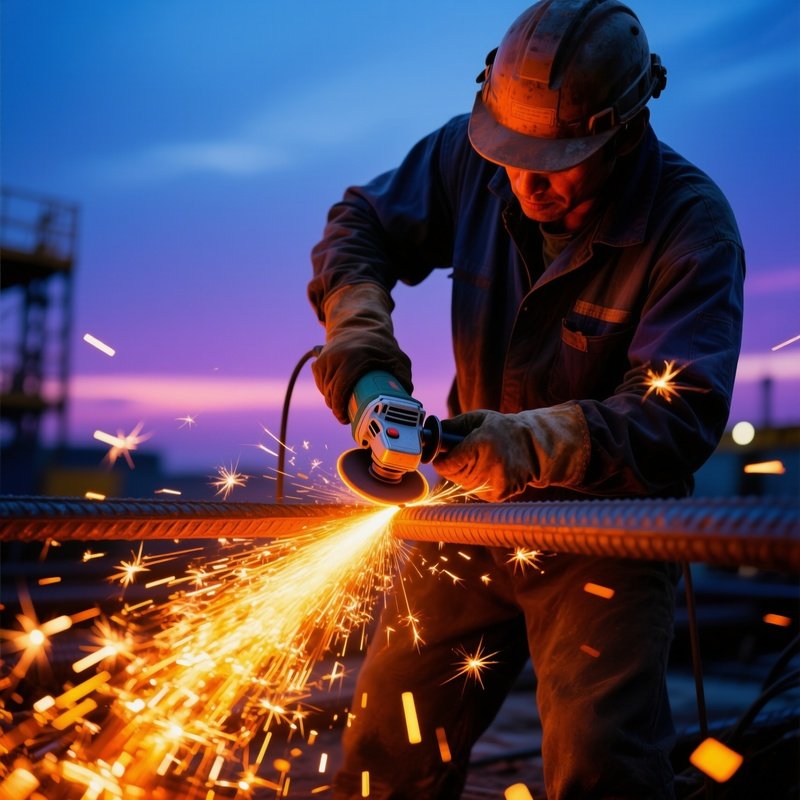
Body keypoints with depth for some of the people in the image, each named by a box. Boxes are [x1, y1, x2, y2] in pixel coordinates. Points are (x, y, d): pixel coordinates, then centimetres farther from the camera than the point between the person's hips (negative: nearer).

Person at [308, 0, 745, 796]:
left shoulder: (690, 224, -19)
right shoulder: (472, 153, -9)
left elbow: (679, 417, -25)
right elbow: (360, 226, 3)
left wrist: (534, 441, -39)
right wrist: (358, 324, -17)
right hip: (473, 508, 4)